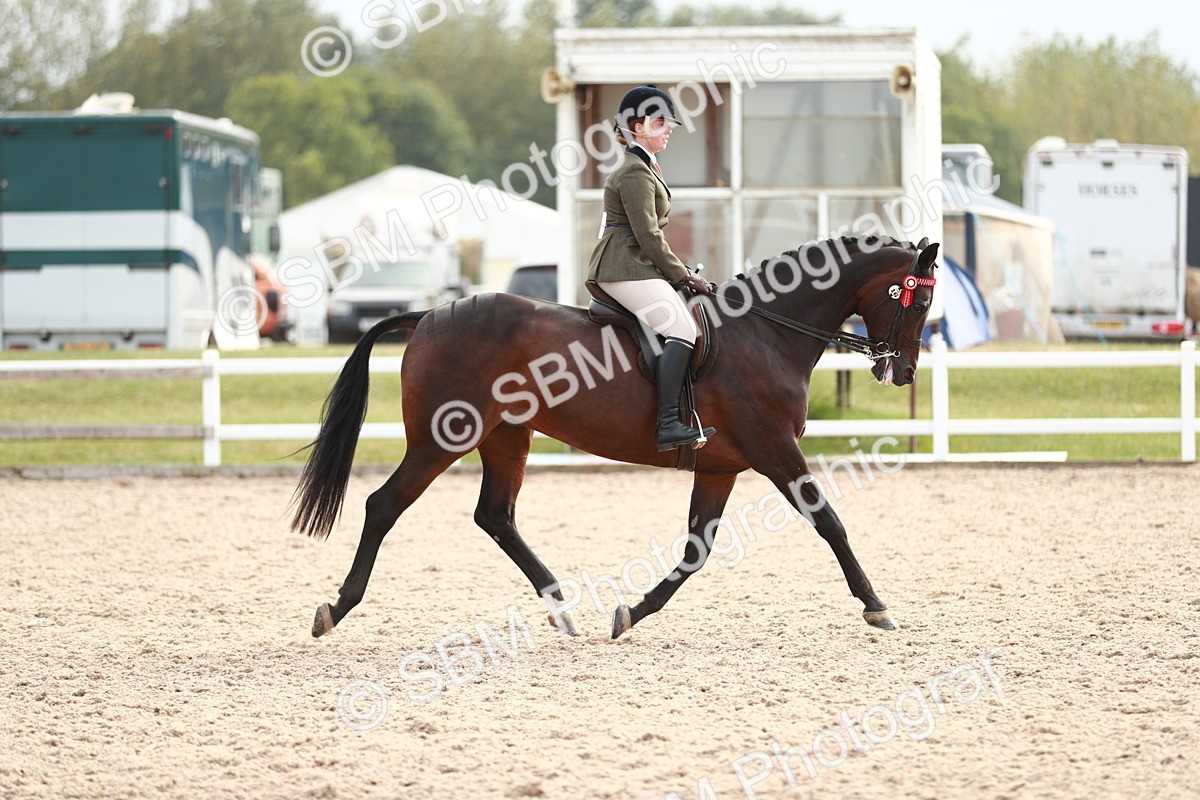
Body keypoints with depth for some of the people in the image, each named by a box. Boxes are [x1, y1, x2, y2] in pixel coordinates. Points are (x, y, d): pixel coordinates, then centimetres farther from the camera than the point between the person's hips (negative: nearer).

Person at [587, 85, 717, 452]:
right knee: (681, 329, -22)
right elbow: (649, 237, -17)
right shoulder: (636, 173, -12)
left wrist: (680, 273, 19)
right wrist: (683, 275, -10)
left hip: (632, 267, 11)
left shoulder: (642, 168, 22)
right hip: (627, 269, -11)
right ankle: (668, 423, -32)